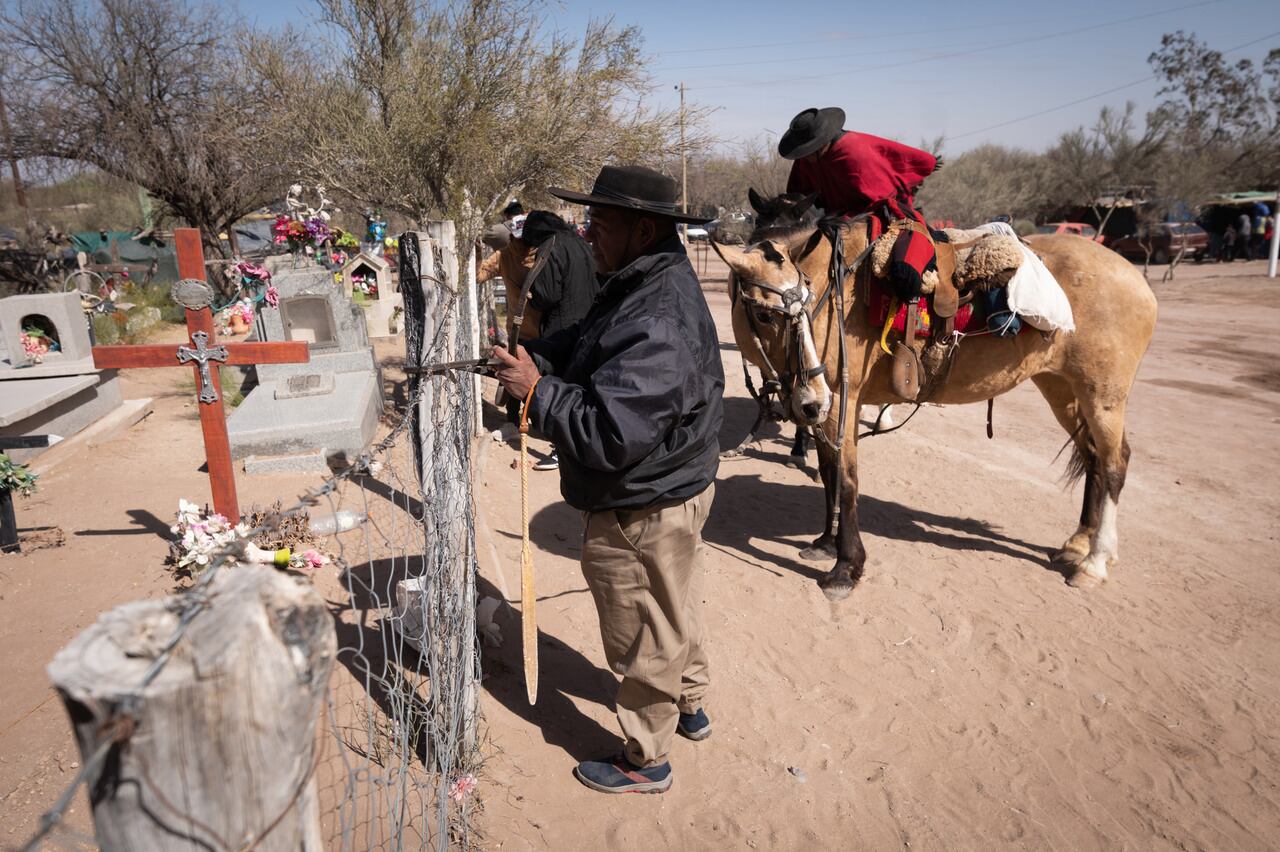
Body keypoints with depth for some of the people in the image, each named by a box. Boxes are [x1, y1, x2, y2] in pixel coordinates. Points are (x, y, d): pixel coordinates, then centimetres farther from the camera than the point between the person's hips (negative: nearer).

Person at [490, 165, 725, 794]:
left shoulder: (658, 327, -33)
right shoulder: (646, 284, 0)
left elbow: (608, 435, -37)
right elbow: (582, 344, 11)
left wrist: (535, 390, -25)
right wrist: (532, 359, -6)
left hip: (641, 512, -10)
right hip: (674, 488, 10)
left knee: (645, 639, 11)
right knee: (675, 611, 28)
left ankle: (646, 761, 34)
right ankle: (690, 707, 52)